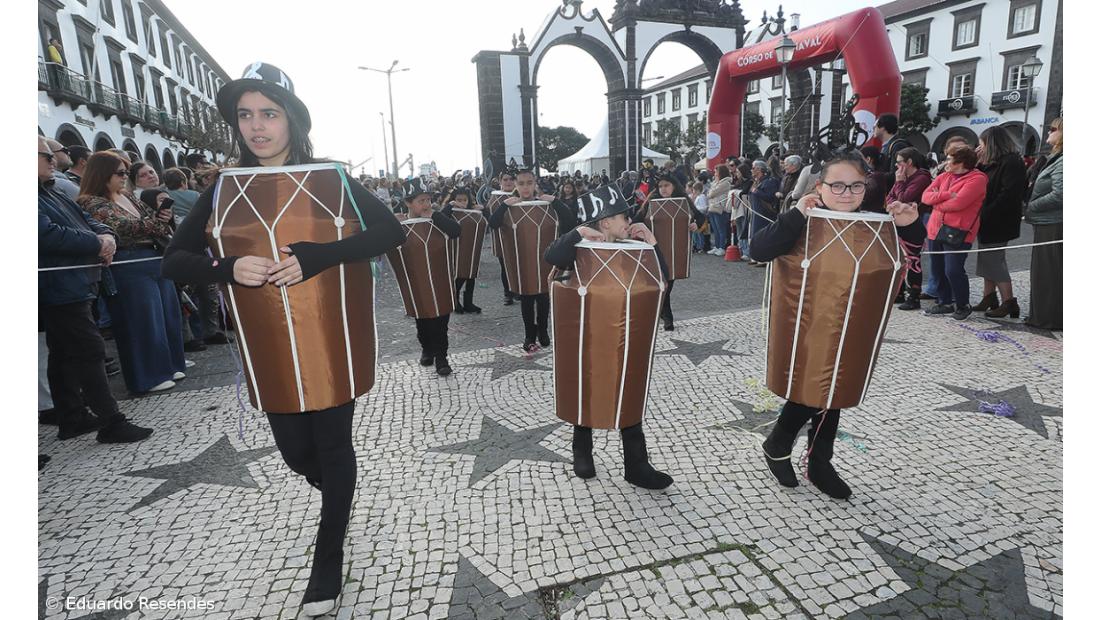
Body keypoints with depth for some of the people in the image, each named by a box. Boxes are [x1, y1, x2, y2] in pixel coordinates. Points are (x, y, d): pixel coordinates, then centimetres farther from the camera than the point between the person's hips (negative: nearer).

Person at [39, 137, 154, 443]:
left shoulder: (54, 195, 18)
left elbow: (88, 221, 17)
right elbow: (46, 234, -25)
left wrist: (106, 235, -4)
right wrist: (96, 244, -16)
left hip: (74, 287, 10)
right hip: (60, 289, -10)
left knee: (65, 355, 15)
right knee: (90, 351, -9)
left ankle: (72, 418, 25)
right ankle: (111, 423, -4)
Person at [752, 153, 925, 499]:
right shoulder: (806, 223, -18)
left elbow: (910, 247, 13)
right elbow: (758, 250, -32)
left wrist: (908, 224, -9)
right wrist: (797, 214, -38)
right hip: (804, 324, -5)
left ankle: (820, 464, 32)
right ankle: (776, 447, 26)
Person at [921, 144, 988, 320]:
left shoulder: (976, 179, -7)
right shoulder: (944, 176, 15)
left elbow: (957, 203, -20)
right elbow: (926, 196, 2)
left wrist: (936, 201, -5)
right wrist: (946, 195, -14)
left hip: (957, 232, -7)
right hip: (937, 229, 7)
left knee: (953, 271, -8)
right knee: (938, 269, 13)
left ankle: (963, 306, 11)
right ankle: (945, 302, 27)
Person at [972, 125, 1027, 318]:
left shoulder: (1011, 163, -14)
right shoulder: (993, 163, 14)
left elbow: (1008, 195, -22)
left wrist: (986, 214, -21)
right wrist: (978, 163, 4)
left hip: (998, 223, -9)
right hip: (987, 222, 9)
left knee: (994, 261, -5)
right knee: (987, 260, 13)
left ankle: (1009, 303, 2)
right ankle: (989, 299, 21)